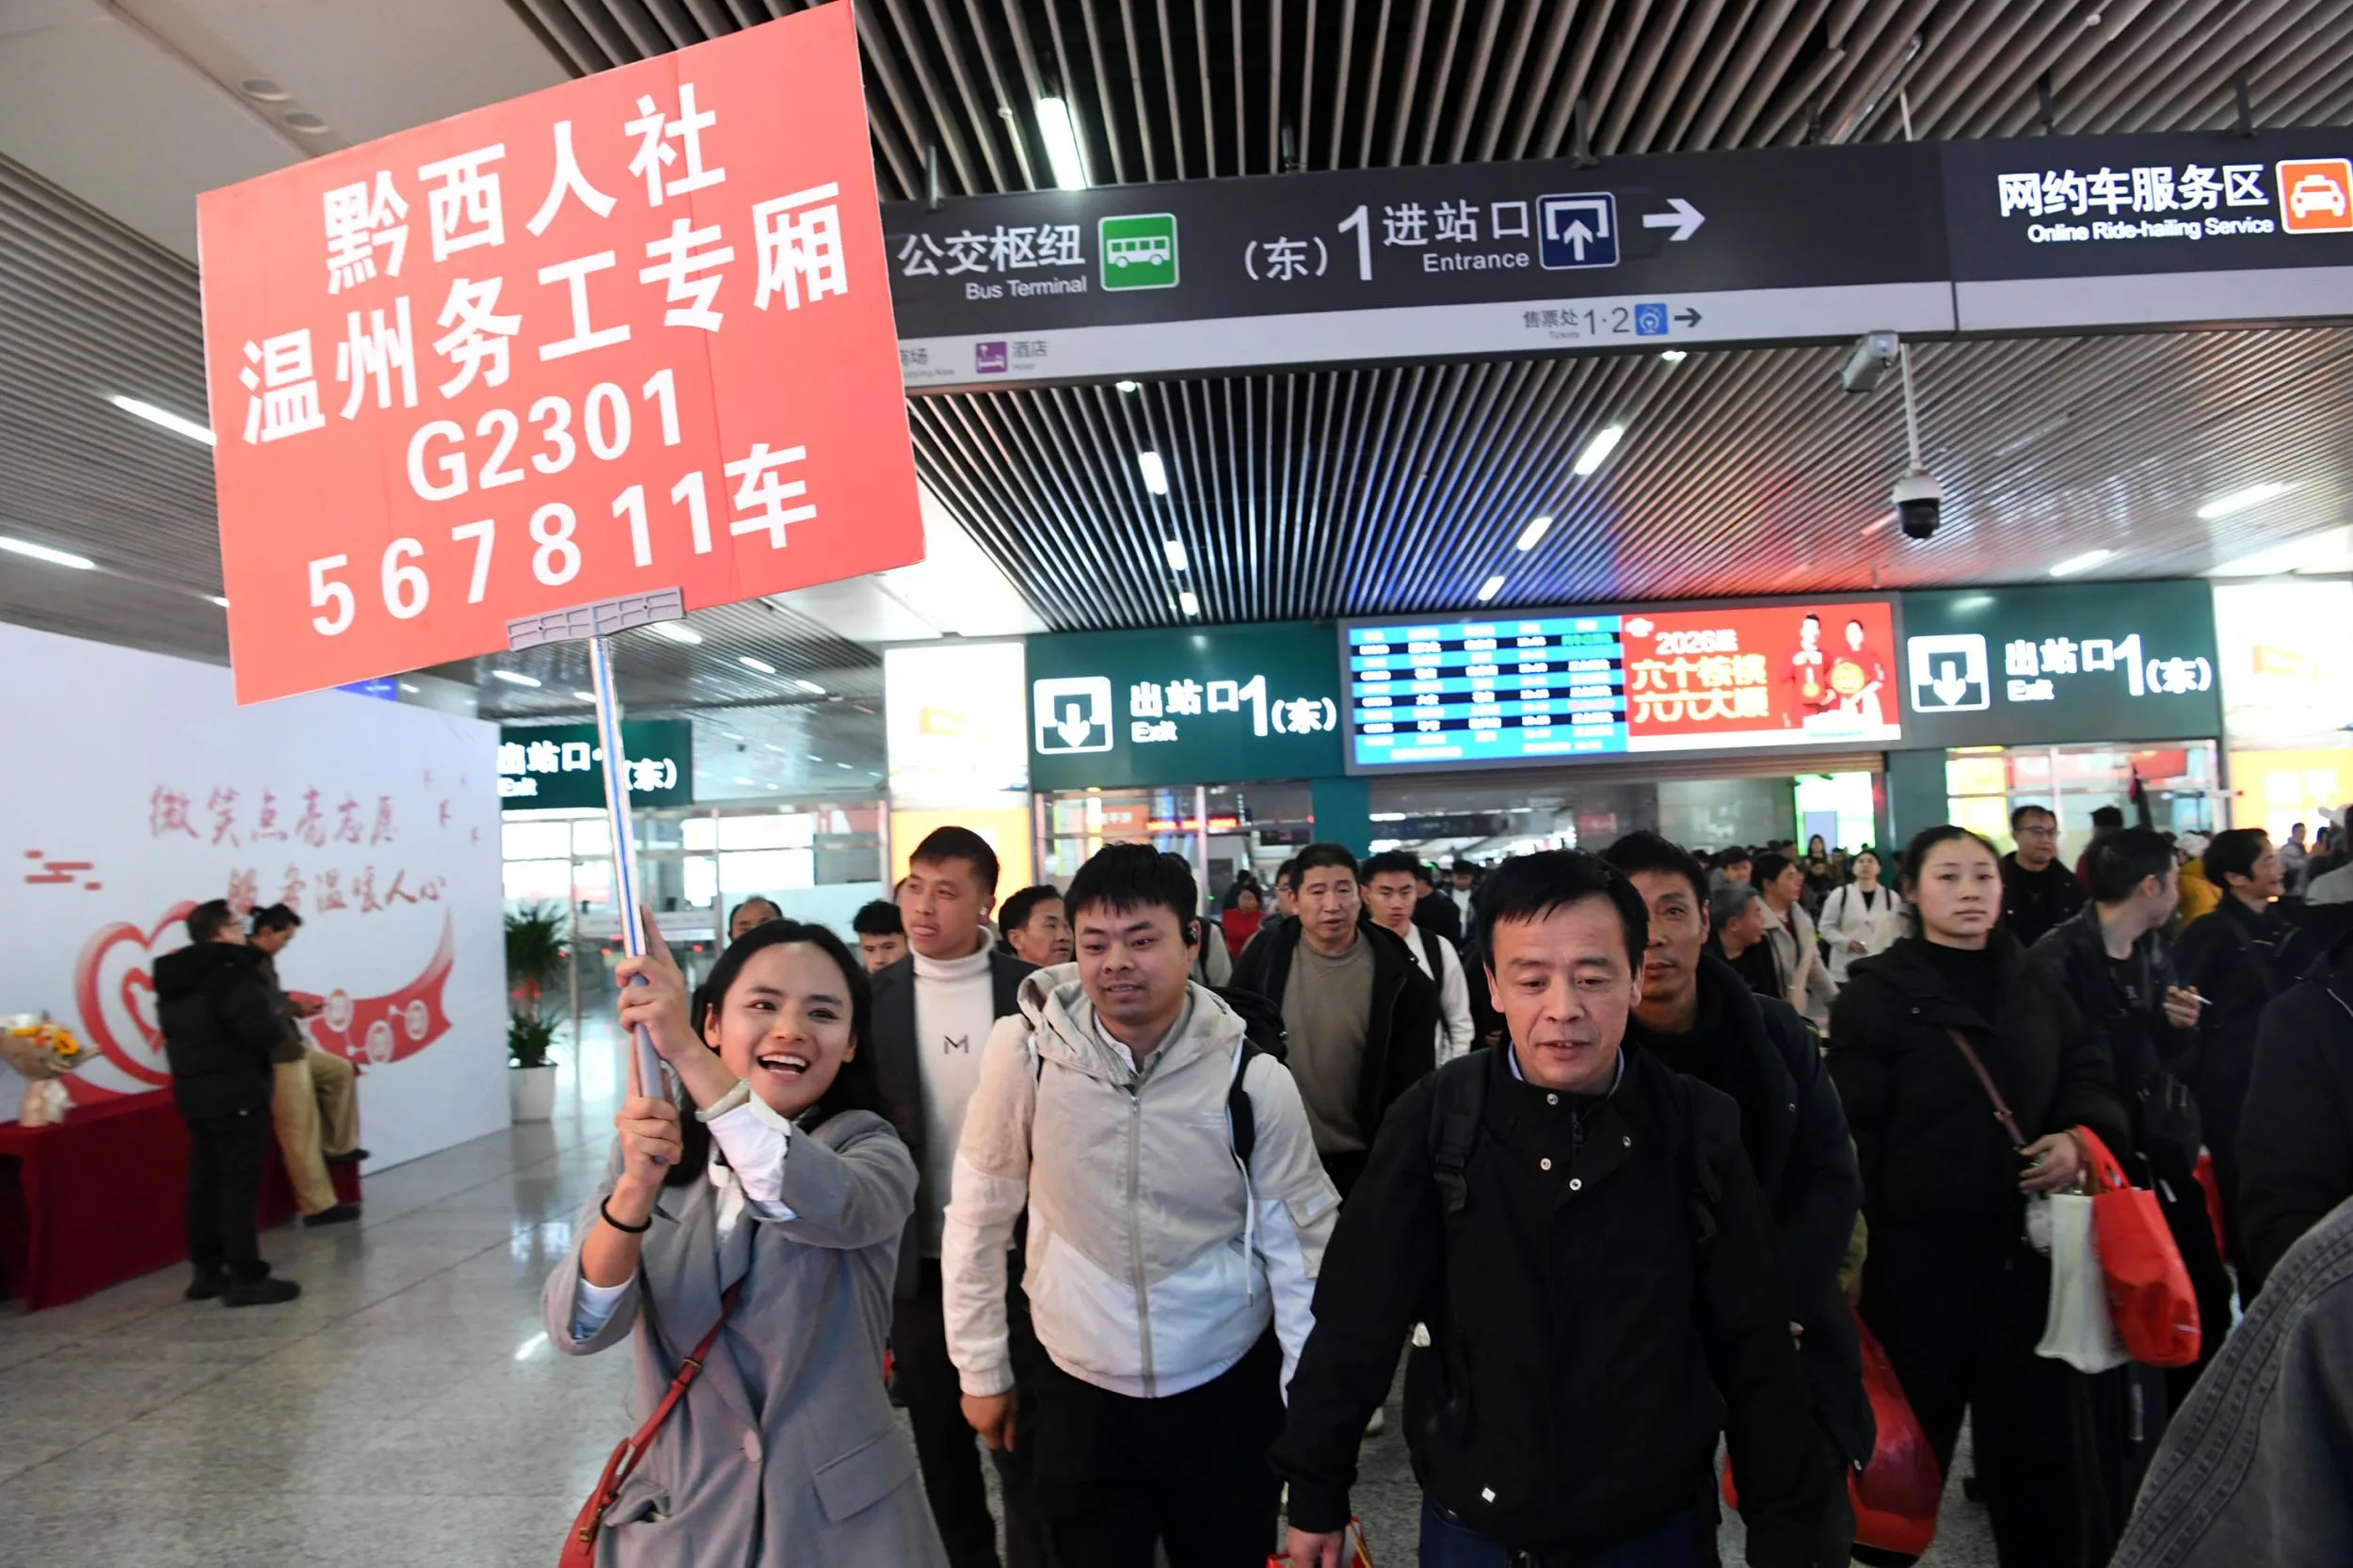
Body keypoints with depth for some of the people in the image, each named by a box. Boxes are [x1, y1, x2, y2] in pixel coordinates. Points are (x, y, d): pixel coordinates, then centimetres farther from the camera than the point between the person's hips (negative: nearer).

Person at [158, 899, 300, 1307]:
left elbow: (172, 1029, 19)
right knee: (239, 1184, -5)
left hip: (194, 1093, 9)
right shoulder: (231, 973, -19)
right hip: (236, 1094, -9)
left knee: (205, 1182, 14)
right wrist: (278, 1021, -4)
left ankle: (207, 1271, 21)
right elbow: (264, 1031, -24)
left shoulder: (173, 977, 10)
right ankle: (246, 1278, -2)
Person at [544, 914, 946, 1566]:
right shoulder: (654, 1150, -3)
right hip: (677, 1515, 2)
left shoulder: (870, 1149, -10)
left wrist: (686, 1054, -41)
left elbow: (827, 1206, -34)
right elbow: (578, 1329, -16)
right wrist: (637, 1186, -33)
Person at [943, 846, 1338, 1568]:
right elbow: (980, 1215, -2)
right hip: (1076, 1390, 0)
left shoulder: (1252, 1076, -13)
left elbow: (1300, 1249, -4)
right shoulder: (1026, 1049, -14)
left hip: (1227, 1390, 0)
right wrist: (982, 1369, 3)